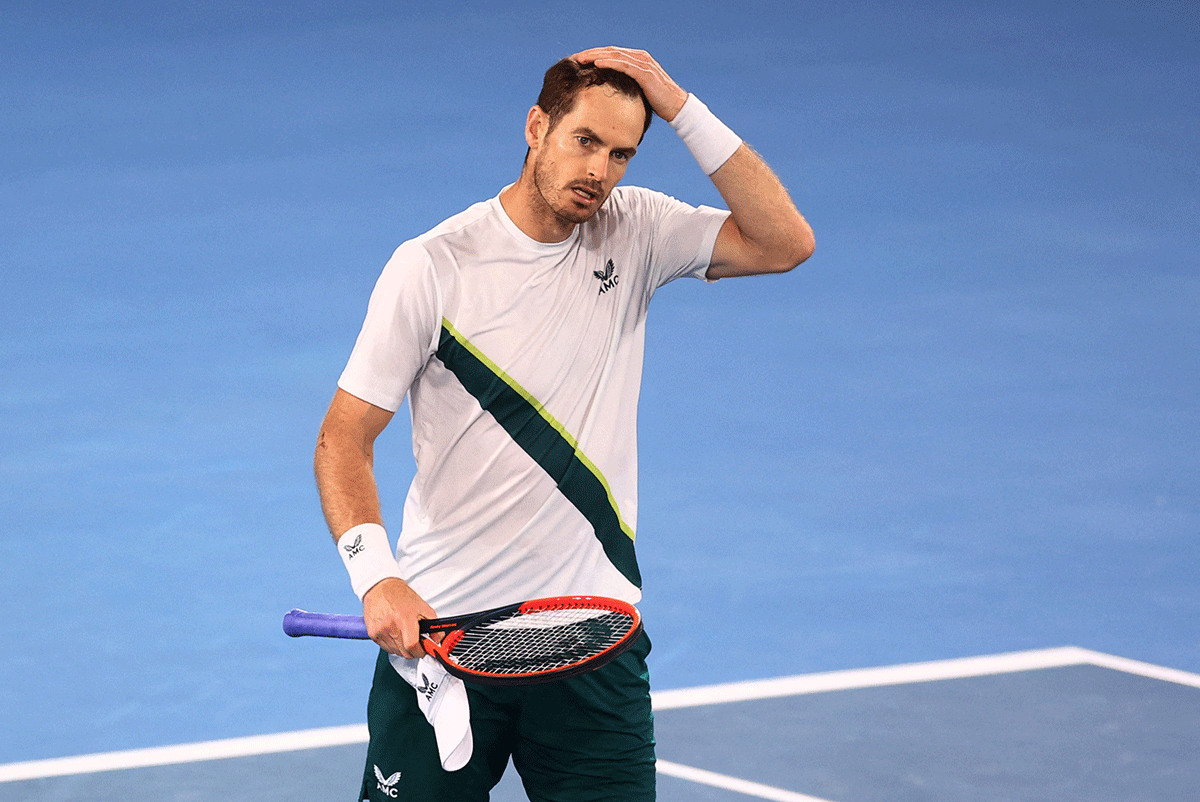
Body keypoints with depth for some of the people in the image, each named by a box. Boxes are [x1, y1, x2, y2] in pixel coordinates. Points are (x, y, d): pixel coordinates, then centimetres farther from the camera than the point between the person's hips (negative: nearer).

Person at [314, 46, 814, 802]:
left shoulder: (636, 234, 3)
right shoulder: (433, 266, -7)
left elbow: (785, 242, -8)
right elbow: (344, 439, -7)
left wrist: (683, 110, -12)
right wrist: (376, 577, -23)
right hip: (441, 626, -2)